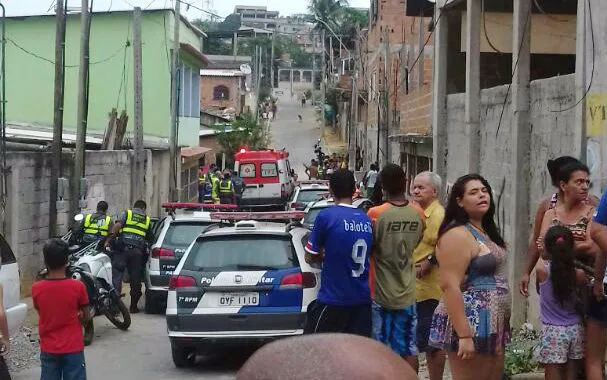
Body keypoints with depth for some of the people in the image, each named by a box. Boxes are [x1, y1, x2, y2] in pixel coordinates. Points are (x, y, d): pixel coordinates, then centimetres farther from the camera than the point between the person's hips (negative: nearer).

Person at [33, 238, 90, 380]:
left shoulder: (36, 289, -8)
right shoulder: (78, 286, -13)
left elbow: (41, 312, 8)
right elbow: (86, 317, -2)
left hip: (48, 349, 2)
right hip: (73, 348, -2)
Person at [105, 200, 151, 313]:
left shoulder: (127, 213, 11)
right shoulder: (147, 219, 19)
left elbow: (117, 226, -5)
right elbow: (149, 237, 17)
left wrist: (109, 240, -6)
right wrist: (146, 248, 30)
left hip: (123, 248, -2)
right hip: (138, 251, 2)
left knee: (117, 275, -4)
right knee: (136, 279, 8)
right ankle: (133, 306, 13)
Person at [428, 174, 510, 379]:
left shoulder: (486, 232, 15)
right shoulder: (458, 234, -15)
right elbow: (450, 286, -22)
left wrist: (500, 329, 20)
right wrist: (464, 336, -26)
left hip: (493, 327, 10)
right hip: (468, 326, -10)